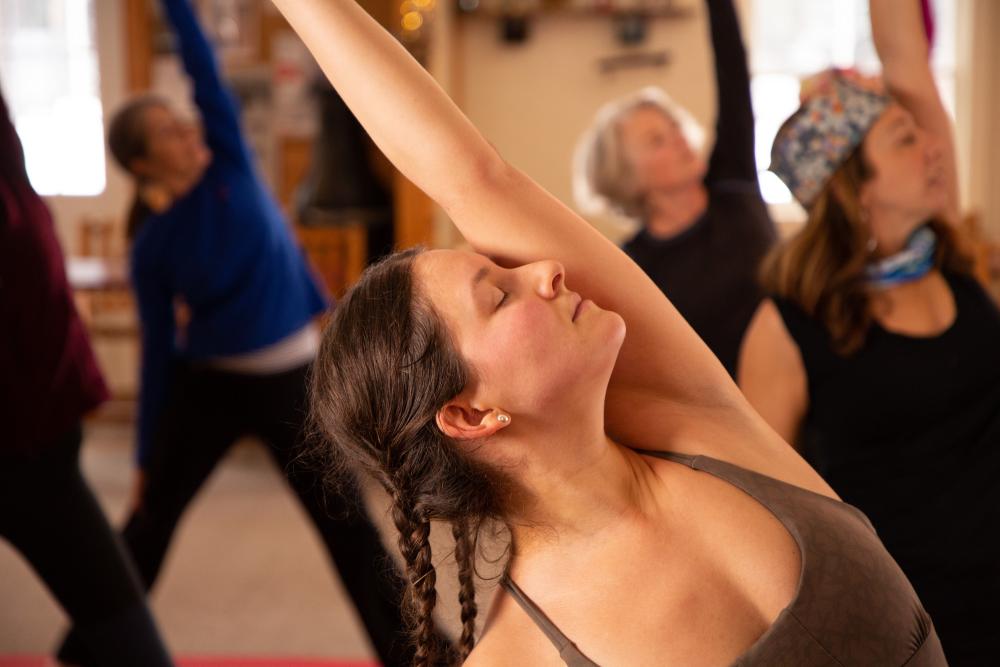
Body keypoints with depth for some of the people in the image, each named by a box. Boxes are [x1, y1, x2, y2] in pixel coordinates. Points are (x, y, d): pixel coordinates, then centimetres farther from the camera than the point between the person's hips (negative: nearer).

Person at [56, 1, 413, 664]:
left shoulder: (229, 160, -4)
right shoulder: (153, 247, -7)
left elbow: (204, 69, -13)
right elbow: (158, 352, -2)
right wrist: (147, 456, 1)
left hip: (293, 379, 1)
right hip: (210, 386, 0)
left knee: (348, 525, 4)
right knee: (153, 514, 15)